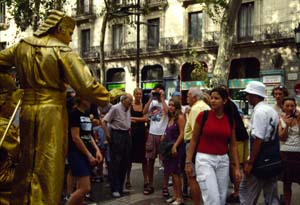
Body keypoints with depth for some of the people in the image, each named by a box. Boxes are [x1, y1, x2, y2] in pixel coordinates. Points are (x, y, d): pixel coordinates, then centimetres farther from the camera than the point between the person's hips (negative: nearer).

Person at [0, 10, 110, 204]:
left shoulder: (22, 46, 8)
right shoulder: (63, 52, -10)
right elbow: (86, 85, -14)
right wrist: (106, 97, 0)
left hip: (27, 109, 6)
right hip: (52, 111, -6)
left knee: (26, 163, 18)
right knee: (48, 167, 2)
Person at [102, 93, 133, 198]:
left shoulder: (128, 108, 9)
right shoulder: (115, 108, -13)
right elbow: (104, 121, -15)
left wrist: (129, 131, 13)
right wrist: (108, 136, -14)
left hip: (126, 135, 8)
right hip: (117, 135, -8)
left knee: (125, 162, 10)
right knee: (116, 163, -3)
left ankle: (121, 186, 22)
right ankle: (115, 189, 5)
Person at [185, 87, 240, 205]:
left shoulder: (230, 120, 4)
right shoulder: (203, 116, -6)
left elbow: (233, 145, 9)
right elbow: (194, 140, -1)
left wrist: (237, 167, 5)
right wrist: (188, 161, -3)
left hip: (223, 160, 4)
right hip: (205, 159, -4)